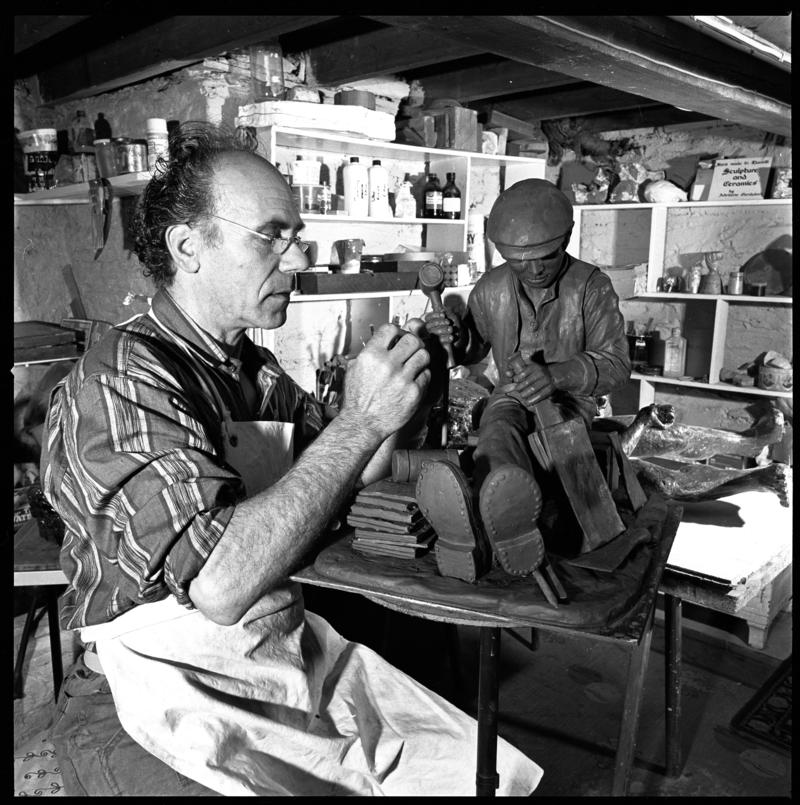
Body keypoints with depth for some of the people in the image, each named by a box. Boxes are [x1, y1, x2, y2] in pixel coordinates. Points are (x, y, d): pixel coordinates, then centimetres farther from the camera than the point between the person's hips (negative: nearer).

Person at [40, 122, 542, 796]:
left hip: (289, 658, 7)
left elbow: (350, 473, 17)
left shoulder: (256, 370, 7)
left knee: (489, 771, -1)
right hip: (164, 703, -7)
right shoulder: (118, 381, -19)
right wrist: (361, 420, -26)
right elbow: (219, 584, -31)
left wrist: (406, 392, -2)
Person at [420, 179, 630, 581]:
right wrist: (456, 337, -14)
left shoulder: (591, 286, -10)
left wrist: (556, 374, -37)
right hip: (511, 394, 1)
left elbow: (616, 363, -16)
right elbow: (472, 351, 13)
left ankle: (479, 526, -71)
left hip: (568, 399, -1)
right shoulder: (491, 288, 0)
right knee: (498, 427, -37)